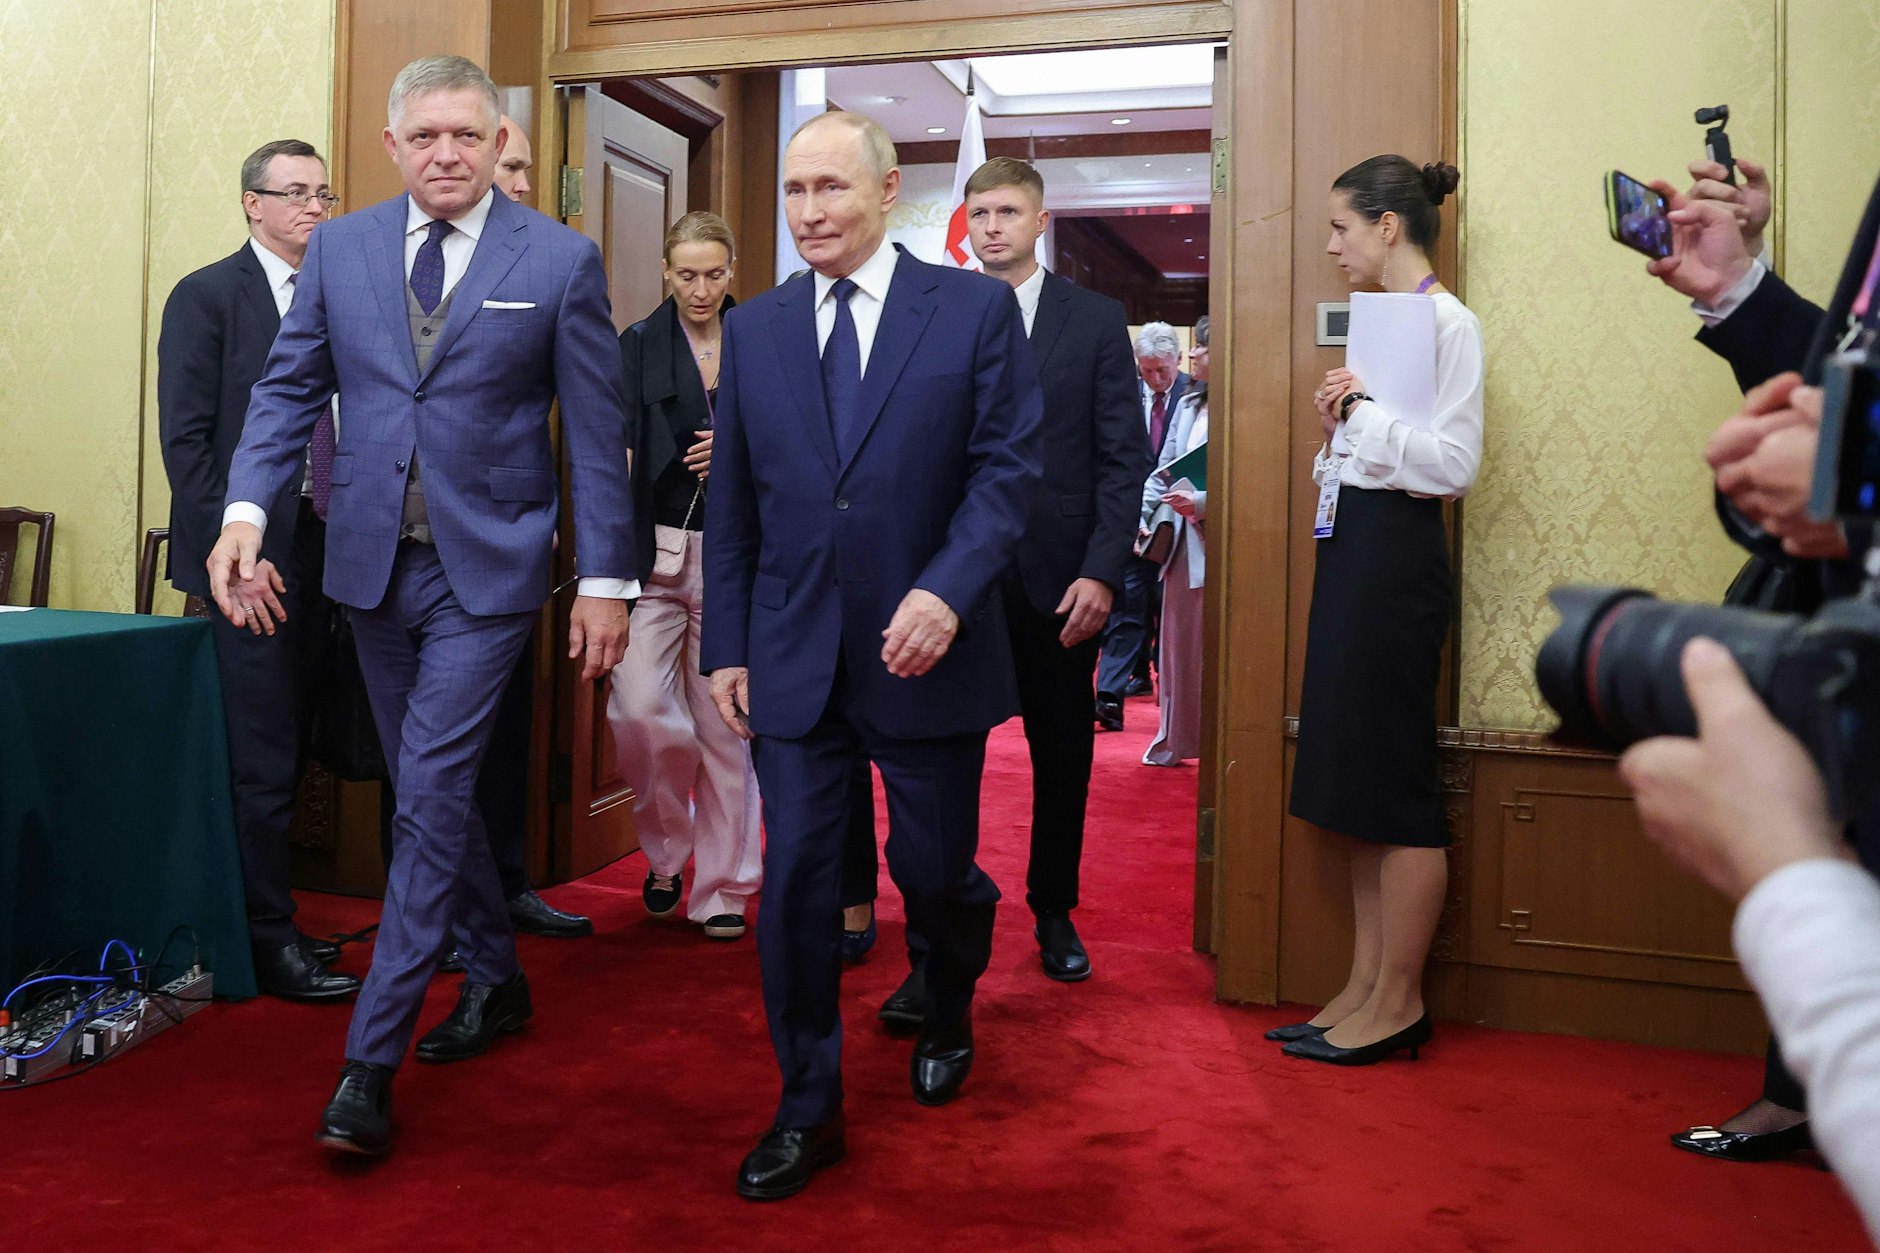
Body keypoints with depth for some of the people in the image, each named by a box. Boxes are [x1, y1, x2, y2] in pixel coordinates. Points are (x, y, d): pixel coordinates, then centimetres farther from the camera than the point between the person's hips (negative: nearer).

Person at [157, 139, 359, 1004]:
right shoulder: (206, 297, -2)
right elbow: (185, 439, -8)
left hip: (319, 552, 6)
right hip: (253, 559, -5)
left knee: (283, 752, 11)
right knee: (262, 761, -3)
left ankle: (265, 920, 22)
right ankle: (268, 939, 7)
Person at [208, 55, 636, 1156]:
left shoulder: (561, 260, -4)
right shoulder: (339, 249, 6)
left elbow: (599, 433, -4)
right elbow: (290, 388, 8)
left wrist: (606, 579, -6)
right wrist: (247, 510, -9)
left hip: (487, 569, -4)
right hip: (374, 563, 5)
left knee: (431, 796, -8)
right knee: (435, 791, 14)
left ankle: (372, 1059, 0)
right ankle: (497, 979, 34)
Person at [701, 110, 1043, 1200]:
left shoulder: (976, 308, -1)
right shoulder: (754, 329, 9)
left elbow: (1008, 466, -7)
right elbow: (733, 504, 10)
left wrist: (947, 590, -21)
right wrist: (726, 647, 6)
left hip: (927, 650, -2)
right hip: (795, 657, 2)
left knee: (935, 870, 8)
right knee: (796, 883, 3)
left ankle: (949, 1017, 42)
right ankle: (809, 1110, 19)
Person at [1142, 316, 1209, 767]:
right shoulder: (1187, 406, 13)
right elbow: (1161, 472, 16)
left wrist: (1203, 504, -22)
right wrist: (1141, 519, 7)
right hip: (1180, 540, 7)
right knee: (1176, 641, 11)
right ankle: (1175, 740, 21)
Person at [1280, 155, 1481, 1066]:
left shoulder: (1447, 323, -9)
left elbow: (1454, 463, -17)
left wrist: (1362, 410, -14)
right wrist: (1338, 424, 5)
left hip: (1396, 549, -10)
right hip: (1349, 544, 10)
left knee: (1393, 782, -4)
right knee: (1349, 773, 10)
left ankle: (1399, 1000, 7)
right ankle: (1365, 985, 18)